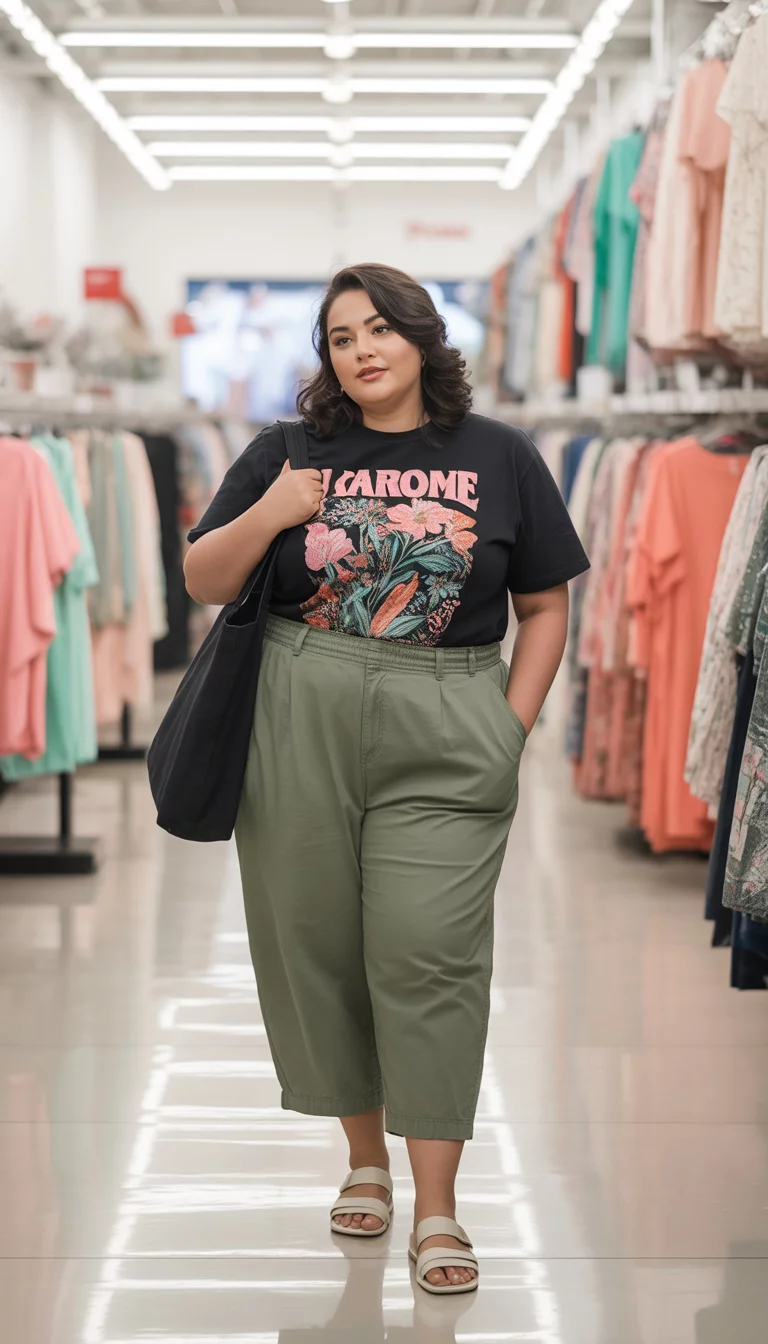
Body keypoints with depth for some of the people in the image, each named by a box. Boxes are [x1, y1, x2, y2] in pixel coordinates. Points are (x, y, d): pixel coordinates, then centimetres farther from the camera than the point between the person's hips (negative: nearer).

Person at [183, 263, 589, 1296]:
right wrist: (265, 516, -8)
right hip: (300, 732, 2)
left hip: (446, 742, -2)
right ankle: (365, 1156, 24)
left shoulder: (499, 457, 7)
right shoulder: (290, 454, 8)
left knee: (429, 957, -7)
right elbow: (203, 584, 10)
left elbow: (546, 604, 11)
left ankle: (436, 1208, -2)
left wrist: (514, 725, 1)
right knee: (317, 944, 6)